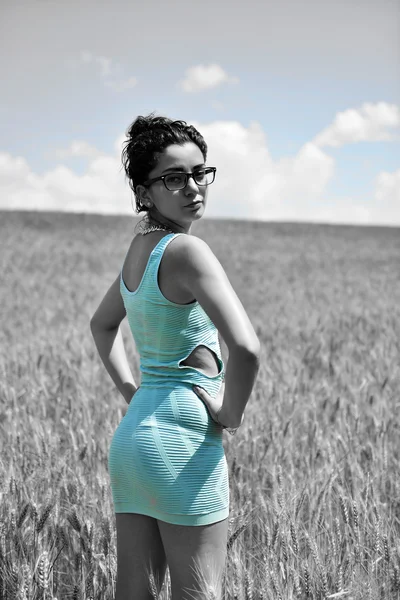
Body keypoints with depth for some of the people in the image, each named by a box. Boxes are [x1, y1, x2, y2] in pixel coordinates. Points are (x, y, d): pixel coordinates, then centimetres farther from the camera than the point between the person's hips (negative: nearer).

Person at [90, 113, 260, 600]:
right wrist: (232, 411, -13)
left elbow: (101, 325, 27)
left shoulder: (141, 244, 10)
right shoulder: (186, 249, -17)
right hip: (185, 439, -8)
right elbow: (245, 347, -29)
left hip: (132, 434, 8)